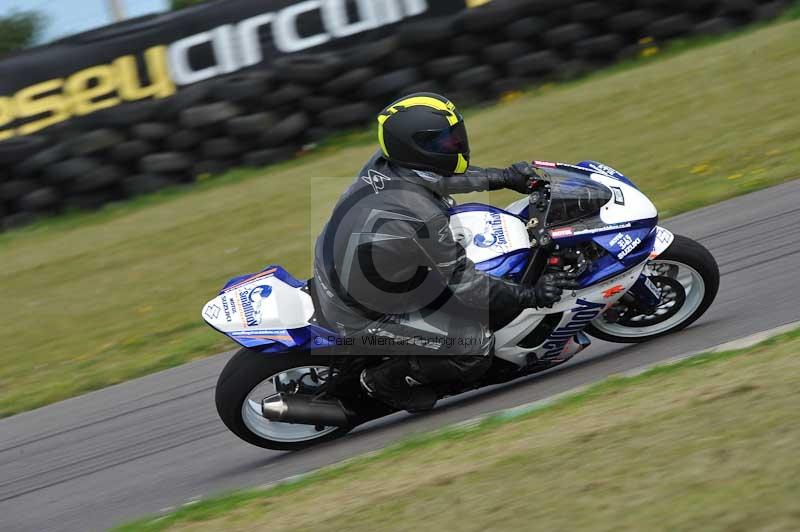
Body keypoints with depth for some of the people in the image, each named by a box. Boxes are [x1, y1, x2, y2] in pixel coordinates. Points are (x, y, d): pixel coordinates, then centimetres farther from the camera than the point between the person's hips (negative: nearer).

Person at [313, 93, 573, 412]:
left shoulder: (386, 162, -10)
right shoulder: (420, 218, -31)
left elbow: (440, 177, 13)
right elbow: (463, 284, -19)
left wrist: (504, 177, 18)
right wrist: (531, 296, -9)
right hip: (359, 320, -8)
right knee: (477, 347, -11)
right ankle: (385, 380, 6)